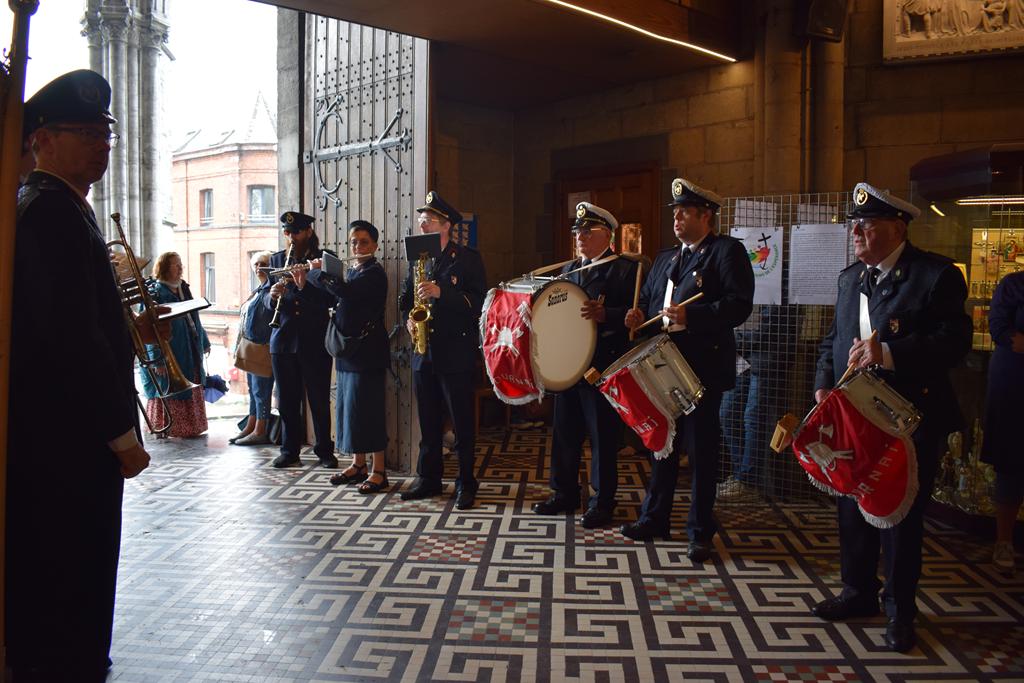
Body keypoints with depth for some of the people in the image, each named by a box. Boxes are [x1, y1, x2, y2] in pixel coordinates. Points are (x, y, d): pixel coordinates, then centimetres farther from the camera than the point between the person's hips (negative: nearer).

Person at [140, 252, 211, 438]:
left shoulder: (183, 288, 11)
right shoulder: (154, 293, -11)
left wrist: (204, 342, 21)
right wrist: (157, 358, -21)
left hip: (190, 352, 7)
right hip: (169, 353, -7)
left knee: (191, 392, 13)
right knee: (169, 392, 0)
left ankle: (190, 427, 24)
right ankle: (164, 428, 12)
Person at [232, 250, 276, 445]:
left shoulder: (270, 289, -11)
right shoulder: (258, 290, 18)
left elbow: (269, 316, -19)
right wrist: (244, 338, 16)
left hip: (262, 346, -10)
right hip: (250, 345, 10)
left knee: (261, 389, -5)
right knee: (253, 389, 15)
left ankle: (260, 432, 0)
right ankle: (250, 428, 22)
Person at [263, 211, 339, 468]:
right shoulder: (277, 259, 12)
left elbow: (330, 300, -8)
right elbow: (266, 300, 9)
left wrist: (304, 286, -21)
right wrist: (272, 296, -13)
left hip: (316, 342, -3)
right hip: (284, 339, 3)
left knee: (319, 400, 2)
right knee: (287, 401, 7)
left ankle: (324, 451, 12)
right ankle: (290, 451, 17)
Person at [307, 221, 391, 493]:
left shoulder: (375, 273, -11)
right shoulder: (352, 272, 16)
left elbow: (345, 292, -26)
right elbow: (333, 300, 13)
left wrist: (317, 272, -12)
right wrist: (311, 279, 2)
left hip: (367, 350, -9)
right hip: (348, 349, 9)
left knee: (366, 408, -7)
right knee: (349, 407, 12)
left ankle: (379, 472, 0)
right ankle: (358, 465, 23)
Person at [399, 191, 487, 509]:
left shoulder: (468, 258, -4)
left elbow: (478, 301, -13)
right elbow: (406, 296, 21)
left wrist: (441, 293, -23)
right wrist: (409, 318, 1)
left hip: (456, 353, -5)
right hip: (424, 352, 6)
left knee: (462, 422, 2)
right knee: (428, 421, 12)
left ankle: (466, 483, 12)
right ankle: (428, 479, 24)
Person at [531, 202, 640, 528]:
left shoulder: (626, 269, -5)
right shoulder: (569, 269, 18)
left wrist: (605, 315, -29)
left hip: (603, 366, -7)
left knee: (602, 437, 1)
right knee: (564, 433, 13)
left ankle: (602, 503, 14)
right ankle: (565, 494, 28)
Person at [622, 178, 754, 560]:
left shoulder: (728, 251, -5)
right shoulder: (665, 259, 17)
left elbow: (739, 304, -17)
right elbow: (648, 302, 22)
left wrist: (690, 316, -26)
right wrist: (639, 316, -1)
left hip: (703, 368, -7)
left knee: (701, 450, 2)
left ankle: (700, 532, 15)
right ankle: (654, 519, 28)